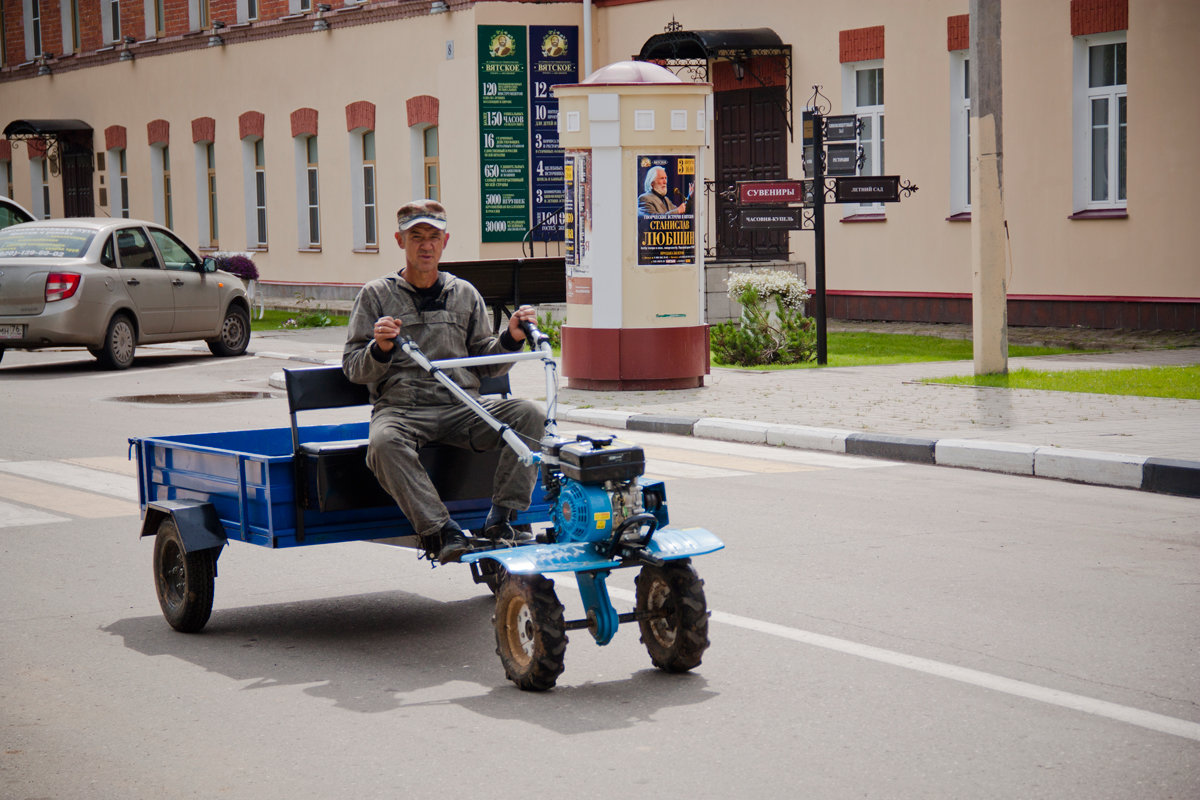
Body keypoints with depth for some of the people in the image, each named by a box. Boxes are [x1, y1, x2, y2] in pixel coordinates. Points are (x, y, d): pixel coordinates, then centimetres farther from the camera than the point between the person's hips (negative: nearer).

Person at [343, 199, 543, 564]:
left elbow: (487, 365, 20)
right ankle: (443, 532, -35)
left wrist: (511, 338, 2)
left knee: (529, 414, -24)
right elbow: (353, 368, 5)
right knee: (384, 442, -38)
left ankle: (500, 521, -20)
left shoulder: (465, 294, 19)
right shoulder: (376, 295, 11)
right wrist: (381, 348, -15)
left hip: (462, 407, 3)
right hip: (401, 406, -3)